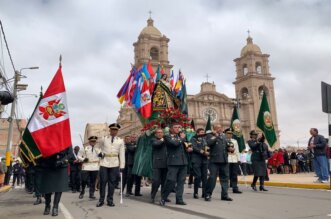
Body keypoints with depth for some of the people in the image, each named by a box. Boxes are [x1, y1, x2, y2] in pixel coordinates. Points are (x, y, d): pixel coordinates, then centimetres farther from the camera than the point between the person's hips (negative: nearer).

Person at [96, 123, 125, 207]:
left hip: (114, 164, 0)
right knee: (103, 181, 2)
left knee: (112, 182, 4)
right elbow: (100, 149, 21)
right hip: (104, 163, 0)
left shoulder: (120, 141, 5)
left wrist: (122, 166, -4)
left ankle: (110, 200, 15)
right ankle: (101, 200, 13)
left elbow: (122, 154, 2)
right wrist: (100, 154, -2)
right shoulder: (103, 139, 7)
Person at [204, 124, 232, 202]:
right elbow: (209, 143, -19)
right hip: (214, 160, -6)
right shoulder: (210, 135, 0)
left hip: (224, 160, 6)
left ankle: (224, 195, 19)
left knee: (225, 177, 9)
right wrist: (216, 136, -12)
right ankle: (208, 195, 5)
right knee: (212, 177, -6)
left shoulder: (223, 136, 19)